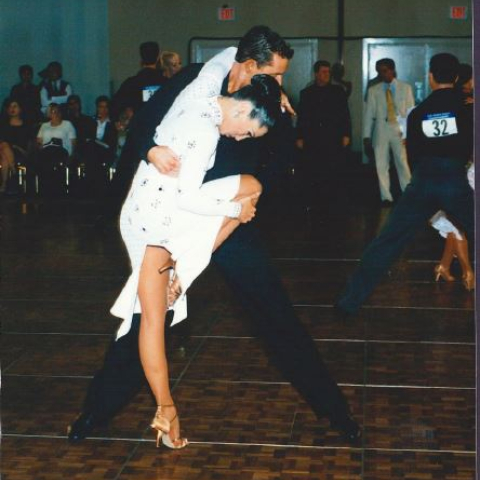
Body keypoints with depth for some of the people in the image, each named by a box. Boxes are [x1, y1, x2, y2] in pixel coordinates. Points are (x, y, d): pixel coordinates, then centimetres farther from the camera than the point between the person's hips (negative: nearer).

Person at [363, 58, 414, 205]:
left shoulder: (405, 88, 4)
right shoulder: (373, 90, 6)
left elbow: (410, 112, 2)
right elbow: (369, 114, 4)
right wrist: (367, 136, -1)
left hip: (400, 131, -1)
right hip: (381, 131, 1)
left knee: (403, 164, -2)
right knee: (381, 165, 2)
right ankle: (386, 197, 9)